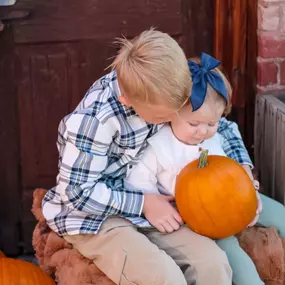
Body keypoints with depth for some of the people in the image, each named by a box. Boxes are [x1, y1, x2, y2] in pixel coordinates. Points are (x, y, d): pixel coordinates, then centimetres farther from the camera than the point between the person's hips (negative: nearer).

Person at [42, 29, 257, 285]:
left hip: (143, 205, 6)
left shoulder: (162, 94, -9)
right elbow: (79, 192, -21)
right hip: (94, 217, -6)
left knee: (213, 263, -18)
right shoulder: (94, 119, -29)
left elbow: (221, 126, 8)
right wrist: (143, 203, -18)